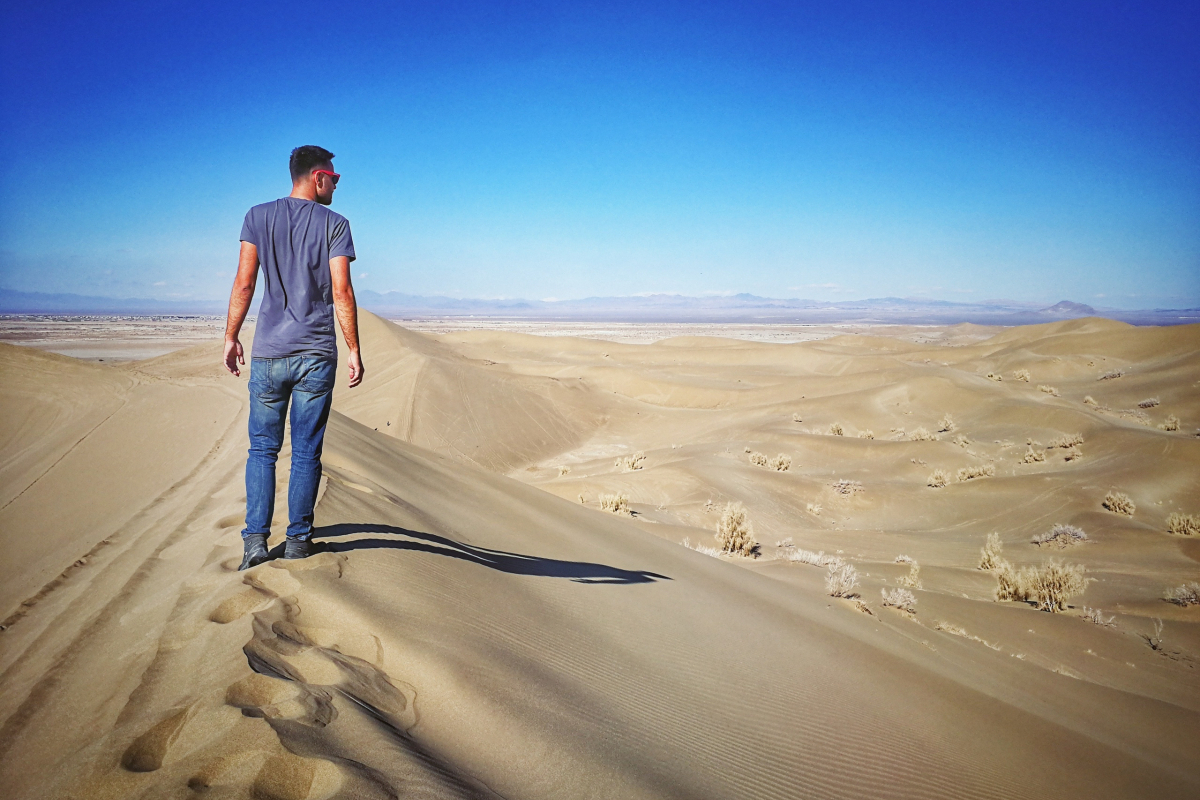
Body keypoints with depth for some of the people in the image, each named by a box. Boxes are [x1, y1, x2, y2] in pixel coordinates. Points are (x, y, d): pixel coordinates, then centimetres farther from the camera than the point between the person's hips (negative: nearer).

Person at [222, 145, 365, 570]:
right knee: (306, 453, 6)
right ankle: (297, 541, 12)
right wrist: (354, 351, -1)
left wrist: (231, 336, 9)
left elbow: (244, 283, 0)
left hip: (268, 353, 1)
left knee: (262, 449, 9)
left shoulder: (259, 216, 6)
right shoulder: (334, 224, 1)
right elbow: (342, 291, -5)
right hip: (316, 355, -1)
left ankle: (255, 540, 4)